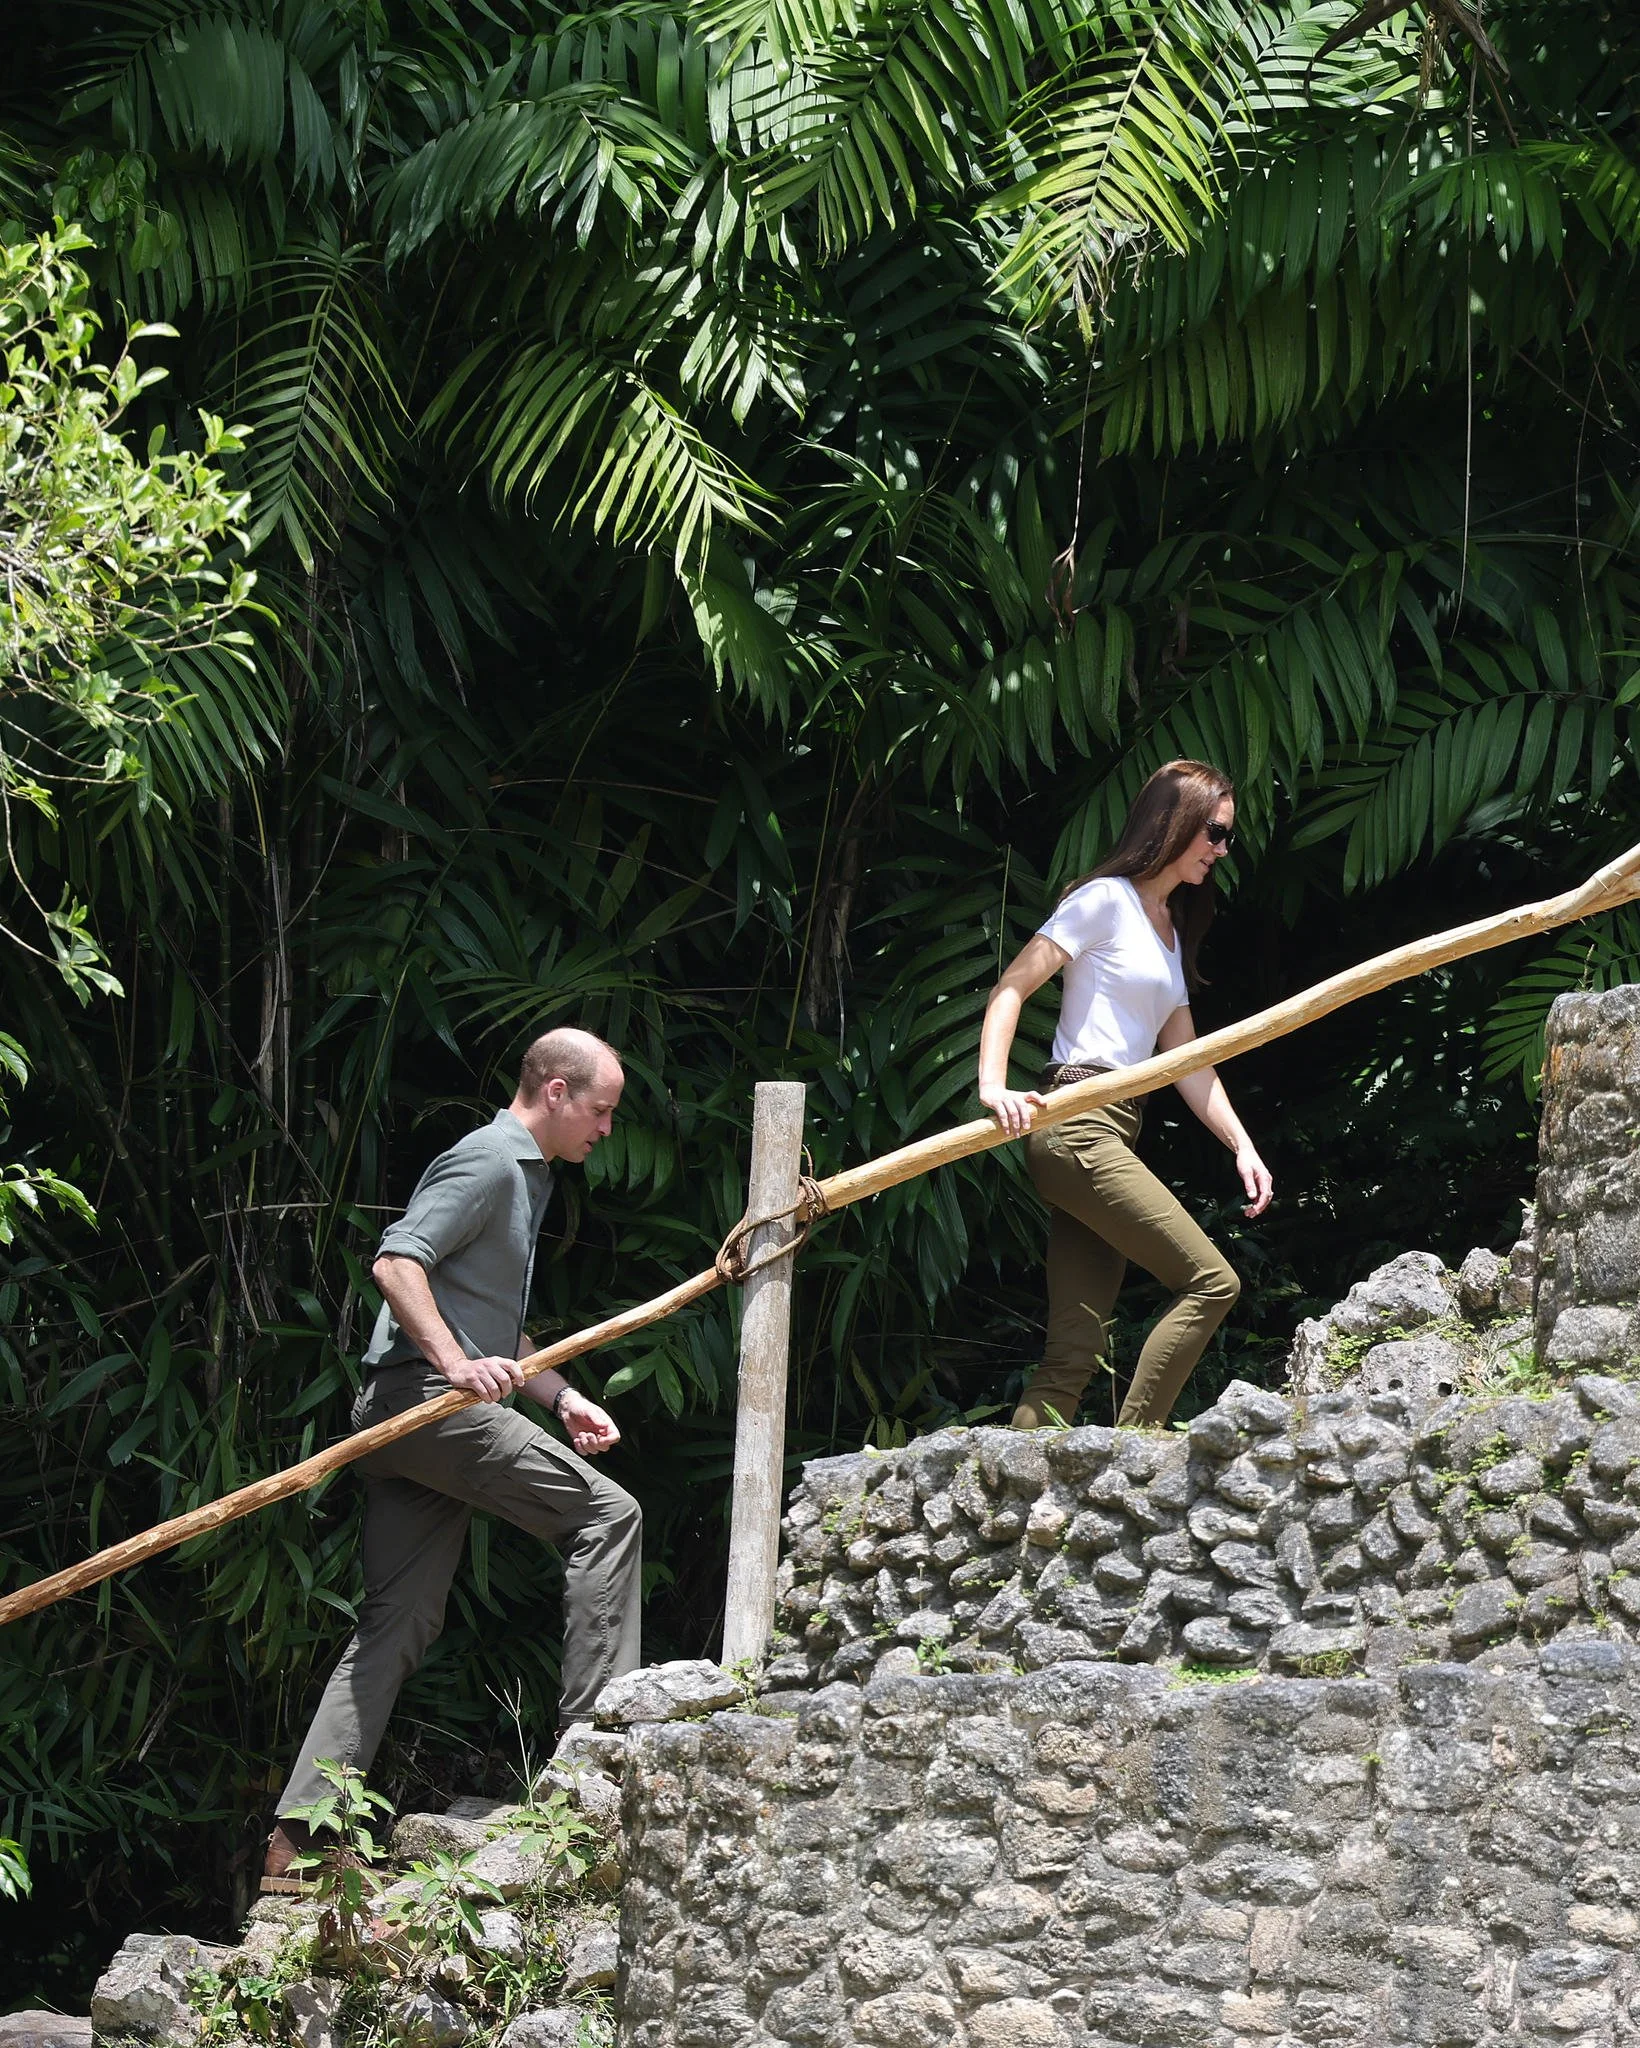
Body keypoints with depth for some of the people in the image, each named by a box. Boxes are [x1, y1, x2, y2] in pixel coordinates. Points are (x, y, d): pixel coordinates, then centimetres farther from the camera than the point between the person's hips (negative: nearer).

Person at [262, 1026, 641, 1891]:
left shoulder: (523, 1176, 26)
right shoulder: (489, 1161, -7)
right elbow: (396, 1261, -19)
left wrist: (560, 1397, 21)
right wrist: (456, 1362, -28)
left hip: (406, 1421, 10)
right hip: (423, 1395, -10)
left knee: (396, 1626, 5)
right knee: (605, 1514, -12)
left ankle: (296, 1840, 1)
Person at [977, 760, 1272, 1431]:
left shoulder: (1170, 928, 23)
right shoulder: (1107, 900, -3)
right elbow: (1009, 989, -8)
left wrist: (1242, 1145, 10)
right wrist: (993, 1086, -22)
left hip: (1109, 1139, 9)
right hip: (1077, 1123, -9)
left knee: (1075, 1358, 0)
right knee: (1210, 1281, -14)